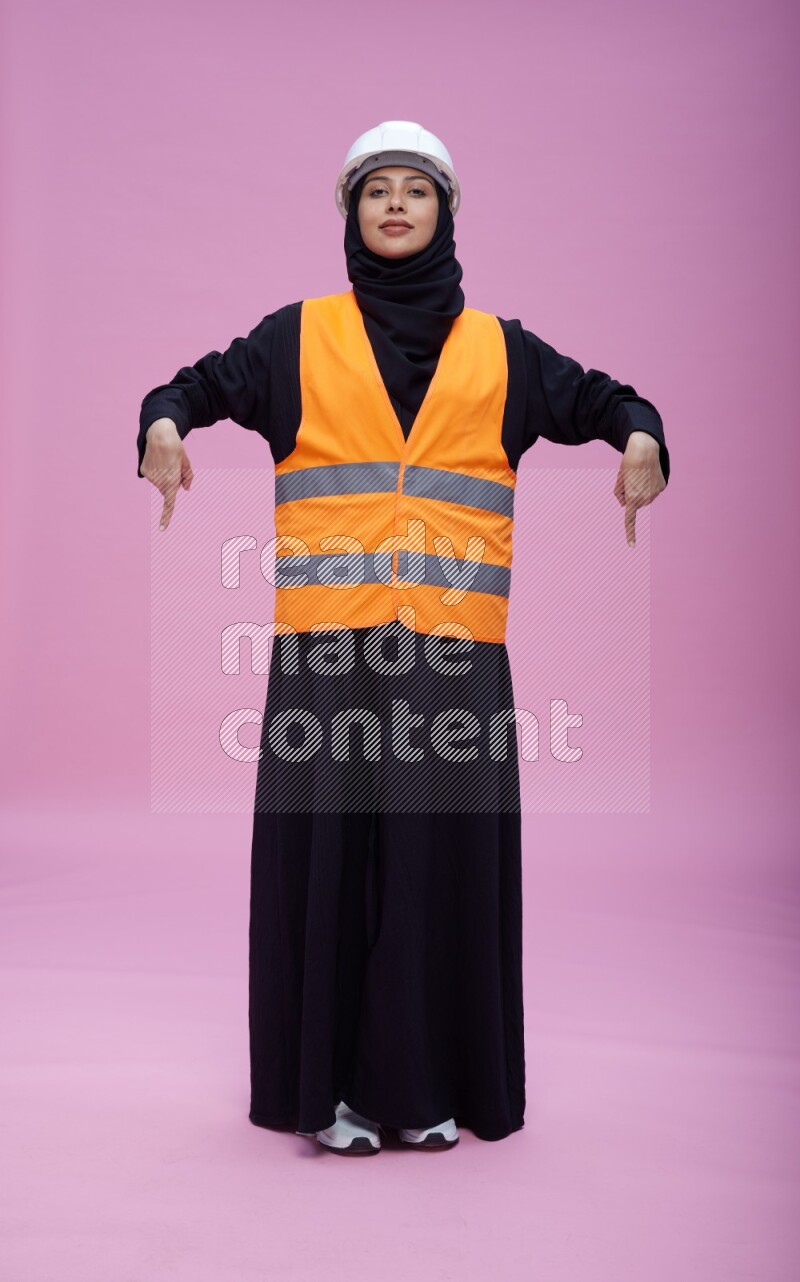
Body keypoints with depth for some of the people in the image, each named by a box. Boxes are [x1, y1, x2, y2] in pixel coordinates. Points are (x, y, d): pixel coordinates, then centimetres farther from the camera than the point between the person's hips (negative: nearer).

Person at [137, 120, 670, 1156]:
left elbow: (601, 399, 16)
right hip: (326, 645, -1)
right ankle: (331, 1084, 12)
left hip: (454, 650, 1)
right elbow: (201, 384, 9)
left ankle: (433, 1085, 16)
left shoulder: (499, 350, 16)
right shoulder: (299, 336, 13)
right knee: (326, 845, -1)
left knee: (447, 847, 1)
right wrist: (163, 425, -14)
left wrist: (640, 440, -7)